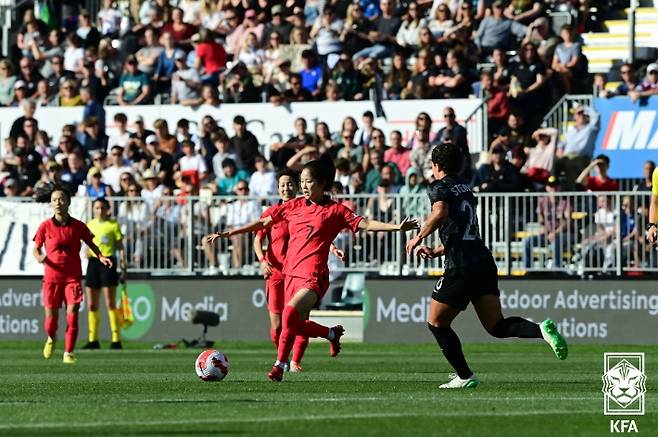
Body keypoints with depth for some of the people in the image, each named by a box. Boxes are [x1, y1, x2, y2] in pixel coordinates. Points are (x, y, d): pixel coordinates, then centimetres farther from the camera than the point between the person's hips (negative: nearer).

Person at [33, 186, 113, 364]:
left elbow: (91, 243, 15)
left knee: (72, 314, -12)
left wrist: (101, 257, -3)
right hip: (52, 277, 0)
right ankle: (51, 338, 36)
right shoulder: (46, 226, 0)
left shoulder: (78, 226, 2)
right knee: (51, 317, 1)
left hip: (73, 277, 0)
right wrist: (39, 257, -16)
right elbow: (36, 248, 7)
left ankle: (68, 353, -5)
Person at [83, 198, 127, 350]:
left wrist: (123, 268, -5)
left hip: (108, 262, -5)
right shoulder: (90, 225, 14)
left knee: (110, 303, -9)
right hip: (93, 262, 5)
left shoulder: (113, 225, 0)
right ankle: (93, 340, 12)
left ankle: (116, 340, -7)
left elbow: (120, 248, 0)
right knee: (92, 305, 6)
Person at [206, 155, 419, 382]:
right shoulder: (294, 206, 13)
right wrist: (228, 233, 18)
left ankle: (279, 366, -16)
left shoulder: (335, 211, 0)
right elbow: (263, 222, 19)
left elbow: (366, 224, -6)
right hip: (292, 272, 6)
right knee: (297, 325, 9)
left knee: (290, 313, -28)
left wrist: (397, 227, -19)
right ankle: (332, 333, 38)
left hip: (313, 275, -6)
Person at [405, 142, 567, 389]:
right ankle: (543, 330, -23)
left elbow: (440, 212, -23)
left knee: (436, 323, 10)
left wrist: (419, 237, -11)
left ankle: (465, 377, 9)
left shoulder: (439, 187, -1)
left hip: (461, 267, -7)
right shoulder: (466, 190, 24)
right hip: (484, 261, 7)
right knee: (497, 327, 2)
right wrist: (436, 252, 33)